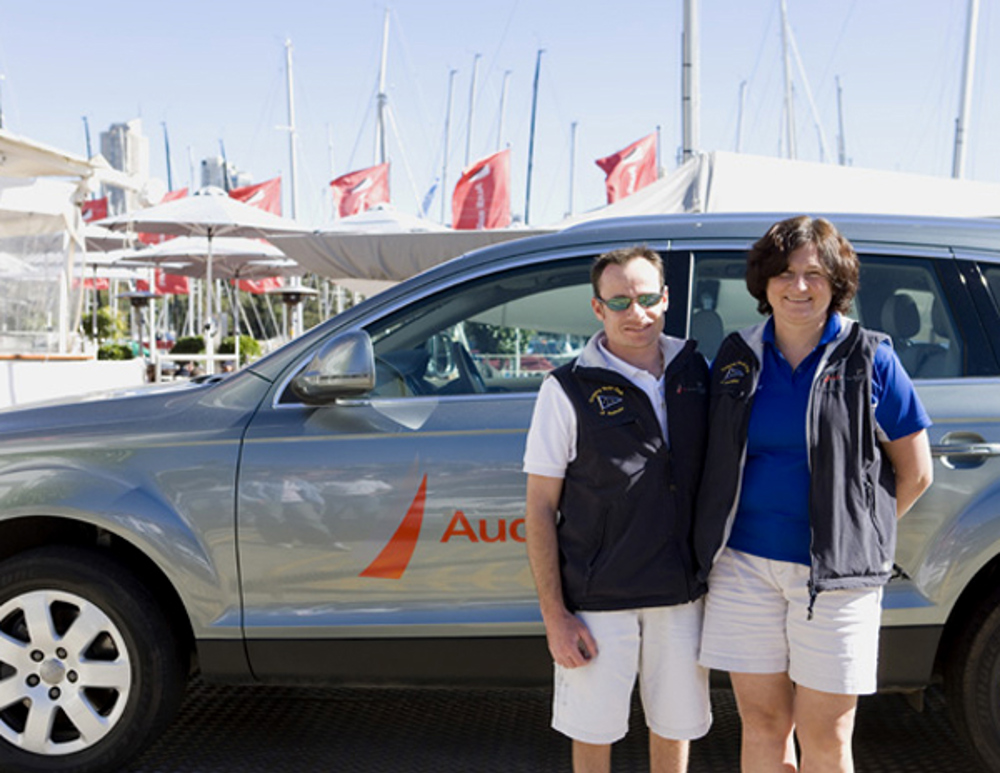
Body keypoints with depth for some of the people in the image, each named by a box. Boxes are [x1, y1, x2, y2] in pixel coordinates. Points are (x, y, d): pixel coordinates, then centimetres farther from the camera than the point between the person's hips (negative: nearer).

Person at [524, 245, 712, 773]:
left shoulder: (695, 370, 3)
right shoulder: (569, 390, -9)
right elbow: (540, 510, -8)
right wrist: (554, 616, -12)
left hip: (682, 592, 4)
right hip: (599, 598, -3)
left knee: (675, 724, 17)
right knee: (594, 730, 9)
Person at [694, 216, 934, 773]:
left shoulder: (869, 359, -3)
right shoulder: (737, 357, 6)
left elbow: (916, 473, 2)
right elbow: (717, 463, 16)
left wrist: (857, 533, 2)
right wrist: (714, 539, 6)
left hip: (834, 572, -2)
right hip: (745, 566, 3)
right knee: (761, 726, 12)